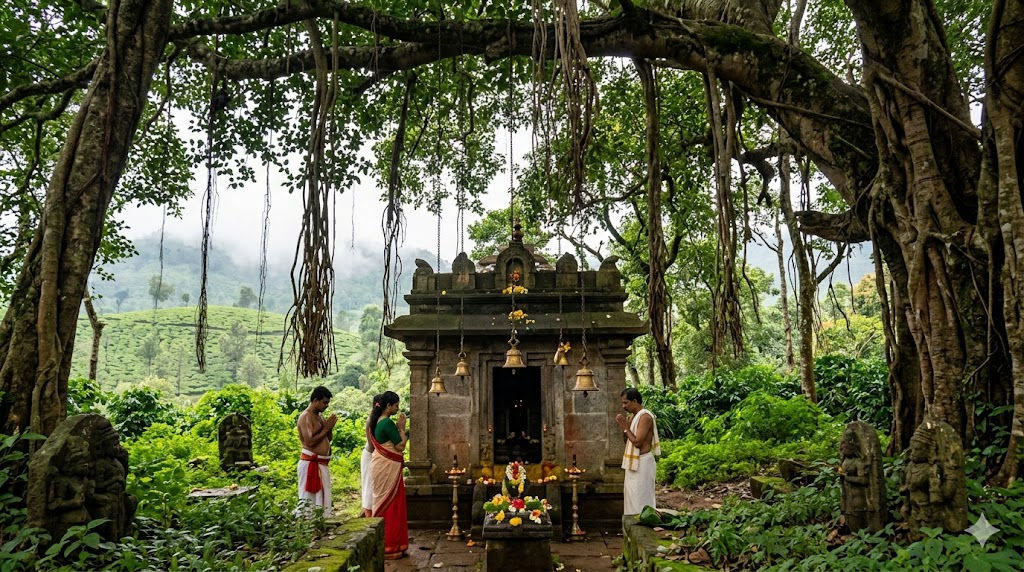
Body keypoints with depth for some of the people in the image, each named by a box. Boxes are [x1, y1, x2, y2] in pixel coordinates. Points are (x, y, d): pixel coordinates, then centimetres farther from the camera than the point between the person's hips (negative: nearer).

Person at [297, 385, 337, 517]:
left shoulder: (320, 416, 14)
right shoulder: (305, 417, -13)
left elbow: (328, 438, 20)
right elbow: (309, 441, -23)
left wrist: (330, 427, 1)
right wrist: (326, 429, -15)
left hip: (322, 463, 9)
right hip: (310, 463, -9)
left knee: (323, 497, 14)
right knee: (309, 499, -6)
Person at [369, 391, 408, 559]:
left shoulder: (377, 422, 10)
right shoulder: (388, 423, -19)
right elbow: (400, 446, -16)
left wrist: (397, 428, 9)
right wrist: (402, 428, -8)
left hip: (381, 466, 10)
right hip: (388, 468, -10)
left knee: (383, 504, 15)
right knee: (391, 505, -1)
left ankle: (381, 544, 23)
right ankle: (389, 547, 5)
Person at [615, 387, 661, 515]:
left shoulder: (645, 416, -18)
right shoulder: (635, 416, 12)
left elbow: (637, 442, -24)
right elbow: (627, 441, 16)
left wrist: (626, 427, -14)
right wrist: (623, 427, 0)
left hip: (642, 464, -10)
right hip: (634, 463, 10)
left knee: (640, 500, -4)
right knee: (632, 497, 15)